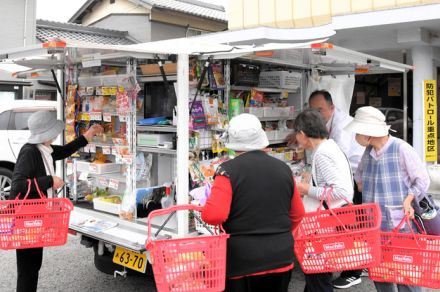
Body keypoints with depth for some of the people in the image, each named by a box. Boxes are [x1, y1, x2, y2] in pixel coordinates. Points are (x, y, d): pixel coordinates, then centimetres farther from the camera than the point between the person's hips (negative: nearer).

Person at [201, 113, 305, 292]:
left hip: (242, 260, -4)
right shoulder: (283, 168, 3)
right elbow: (297, 214, 10)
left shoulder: (229, 170, -13)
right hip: (281, 258, 5)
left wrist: (206, 209, 0)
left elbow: (213, 216, -22)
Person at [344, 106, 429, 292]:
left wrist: (408, 199, -15)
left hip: (400, 224, -6)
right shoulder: (368, 151, 6)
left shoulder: (402, 149, -12)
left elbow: (422, 180, -4)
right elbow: (359, 174, 26)